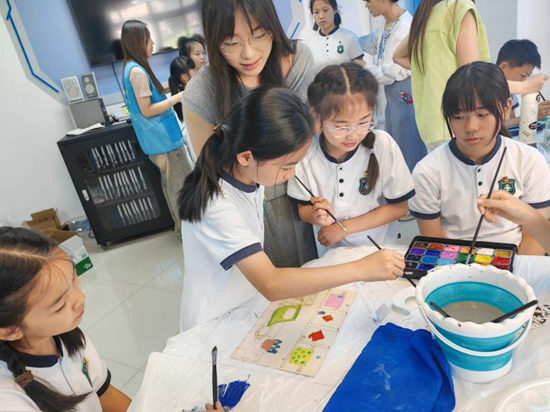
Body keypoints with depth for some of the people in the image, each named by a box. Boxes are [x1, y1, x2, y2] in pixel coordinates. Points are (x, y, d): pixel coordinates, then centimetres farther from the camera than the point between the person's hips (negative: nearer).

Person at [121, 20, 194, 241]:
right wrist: (176, 98, -16)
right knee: (182, 183, -1)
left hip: (157, 137, 10)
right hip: (162, 138, -10)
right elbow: (147, 110, -20)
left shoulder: (132, 68, 11)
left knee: (171, 183, 16)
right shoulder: (138, 71, -19)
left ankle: (182, 226, 28)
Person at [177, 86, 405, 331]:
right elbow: (271, 285, -34)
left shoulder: (250, 176, -5)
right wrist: (360, 269, -33)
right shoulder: (217, 206, -28)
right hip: (216, 330, -6)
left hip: (254, 308, 7)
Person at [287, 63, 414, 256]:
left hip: (379, 249, -1)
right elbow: (303, 208, 0)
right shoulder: (305, 153, -14)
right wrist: (316, 216, -23)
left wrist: (344, 227, -11)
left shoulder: (383, 145, -14)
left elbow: (399, 207, -5)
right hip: (330, 253, 1)